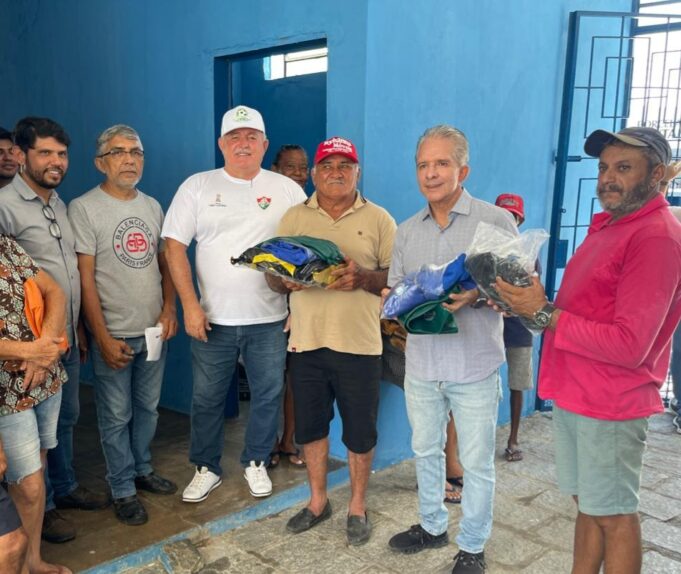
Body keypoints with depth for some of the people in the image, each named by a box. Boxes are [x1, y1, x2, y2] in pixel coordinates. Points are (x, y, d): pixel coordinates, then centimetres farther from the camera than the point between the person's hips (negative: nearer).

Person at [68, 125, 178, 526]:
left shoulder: (152, 206, 8)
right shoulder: (84, 208, -9)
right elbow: (85, 278, -13)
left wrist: (169, 308, -2)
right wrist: (103, 338, -15)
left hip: (154, 330, 5)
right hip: (113, 334, -5)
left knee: (148, 407, 17)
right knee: (116, 416, 6)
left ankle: (142, 469, 36)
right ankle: (123, 489, 21)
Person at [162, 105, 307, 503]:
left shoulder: (287, 189, 3)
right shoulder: (198, 187, 2)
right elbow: (175, 247, 0)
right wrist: (190, 306, -9)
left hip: (270, 319, 0)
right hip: (213, 318, 0)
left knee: (269, 395, 11)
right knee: (208, 398, 11)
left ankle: (256, 463, 32)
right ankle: (206, 468, 30)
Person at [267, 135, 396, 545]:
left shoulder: (379, 219, 2)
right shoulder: (294, 218, 8)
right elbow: (273, 277, 9)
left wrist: (364, 277, -21)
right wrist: (286, 279, -15)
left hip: (359, 343, -2)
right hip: (306, 341, 3)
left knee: (360, 431, 8)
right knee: (311, 425, 14)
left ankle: (358, 507, 28)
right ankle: (318, 500, 34)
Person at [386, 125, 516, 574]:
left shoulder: (496, 221, -7)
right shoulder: (407, 231, 8)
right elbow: (395, 286, 13)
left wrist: (476, 296, -26)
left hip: (474, 367, -4)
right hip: (421, 363, 5)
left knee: (476, 462, 8)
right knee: (426, 450, 19)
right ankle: (432, 525, 40)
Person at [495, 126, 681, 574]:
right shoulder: (608, 225, 13)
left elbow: (629, 345, -23)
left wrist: (544, 313, -22)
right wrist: (532, 301, 1)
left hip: (610, 404, -9)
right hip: (573, 394, 9)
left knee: (613, 514, 7)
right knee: (588, 504, 18)